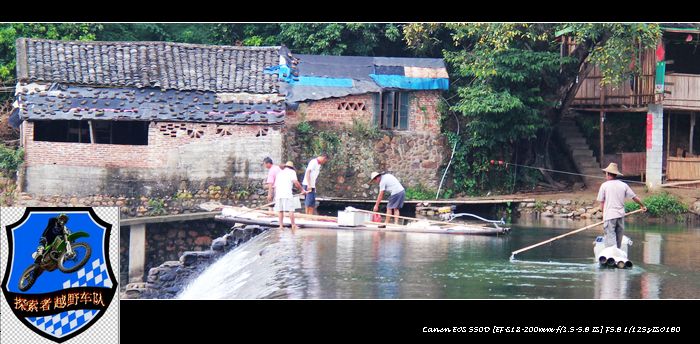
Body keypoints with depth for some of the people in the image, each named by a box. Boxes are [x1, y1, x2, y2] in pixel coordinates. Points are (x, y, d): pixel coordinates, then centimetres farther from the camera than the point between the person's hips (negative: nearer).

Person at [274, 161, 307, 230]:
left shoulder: (280, 173, 26)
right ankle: (293, 225, -4)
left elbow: (275, 186, 23)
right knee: (291, 210, -2)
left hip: (278, 193, 5)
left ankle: (281, 225, 8)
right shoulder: (292, 172, 9)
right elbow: (295, 181, -8)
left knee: (280, 211, 10)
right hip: (287, 193, -5)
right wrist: (302, 189, -2)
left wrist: (275, 196, 27)